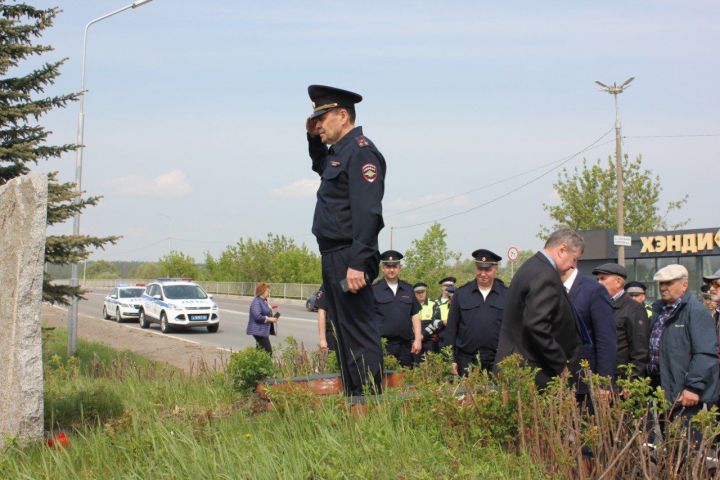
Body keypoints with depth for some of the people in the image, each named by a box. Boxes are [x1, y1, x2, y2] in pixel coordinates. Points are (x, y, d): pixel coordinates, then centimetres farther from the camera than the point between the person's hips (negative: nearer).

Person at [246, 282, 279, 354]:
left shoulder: (264, 301, 16)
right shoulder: (256, 302, -17)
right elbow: (257, 317, -25)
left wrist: (272, 315, 10)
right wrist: (270, 319, -18)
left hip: (264, 331, 11)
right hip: (259, 331, -11)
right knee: (268, 351, -13)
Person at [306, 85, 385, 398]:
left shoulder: (361, 151, -13)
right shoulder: (338, 152, 17)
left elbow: (367, 212, -22)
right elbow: (321, 168, 43)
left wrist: (357, 263, -28)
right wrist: (313, 139, 24)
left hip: (349, 258, -11)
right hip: (333, 257, 11)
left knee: (359, 331, -10)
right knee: (344, 333, 14)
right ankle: (352, 400, 21)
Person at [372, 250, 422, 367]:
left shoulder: (408, 289, 15)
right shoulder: (374, 289, 3)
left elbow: (415, 315, 15)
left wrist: (418, 339, 6)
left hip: (406, 345, 4)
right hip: (383, 344, -4)